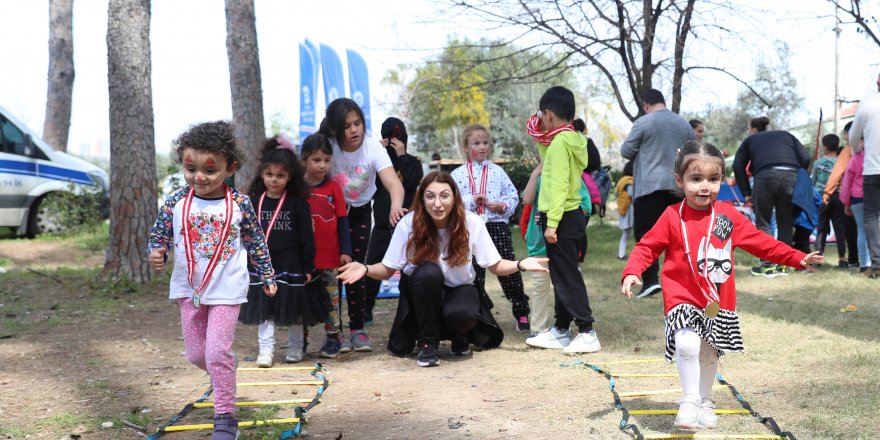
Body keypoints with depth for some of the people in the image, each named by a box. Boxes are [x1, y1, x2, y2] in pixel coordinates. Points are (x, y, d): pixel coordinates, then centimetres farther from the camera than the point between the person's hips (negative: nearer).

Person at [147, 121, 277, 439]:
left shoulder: (239, 204, -9)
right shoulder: (176, 202, -6)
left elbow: (256, 242, 3)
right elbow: (159, 235, 3)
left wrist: (267, 276, 9)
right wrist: (156, 254, -18)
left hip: (226, 290, -3)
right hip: (189, 288, 3)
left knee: (218, 351, -10)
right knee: (195, 353, 12)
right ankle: (222, 380, 44)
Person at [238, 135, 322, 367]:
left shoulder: (297, 202, -6)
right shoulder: (255, 201, 3)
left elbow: (307, 236, -5)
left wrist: (308, 267, -7)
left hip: (291, 265, -2)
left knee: (295, 309, 8)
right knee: (264, 309, 2)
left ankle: (296, 348, 22)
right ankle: (266, 350, 7)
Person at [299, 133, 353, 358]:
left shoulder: (334, 188, 1)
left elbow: (342, 221, 4)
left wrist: (346, 251, -1)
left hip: (330, 257, 0)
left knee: (331, 299, 7)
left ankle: (333, 339, 16)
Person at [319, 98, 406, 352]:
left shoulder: (373, 148, -25)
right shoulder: (326, 146, -23)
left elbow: (393, 182, -37)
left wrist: (396, 205, -56)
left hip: (360, 213, 0)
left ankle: (357, 329, 11)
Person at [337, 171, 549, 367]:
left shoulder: (472, 223, -18)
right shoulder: (408, 224, -20)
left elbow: (495, 266, -10)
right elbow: (387, 269, -13)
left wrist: (520, 264, -28)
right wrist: (365, 269, -33)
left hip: (459, 288, 0)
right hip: (422, 290, 0)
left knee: (460, 314, -36)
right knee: (428, 271, -35)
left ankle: (459, 337, 4)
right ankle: (427, 342, -16)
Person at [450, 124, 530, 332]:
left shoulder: (497, 171, 6)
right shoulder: (458, 174, 4)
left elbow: (513, 195, 5)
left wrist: (503, 205, -13)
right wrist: (472, 201, -15)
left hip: (497, 226, 0)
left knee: (508, 270, -1)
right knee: (474, 273, 8)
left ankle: (521, 312, 11)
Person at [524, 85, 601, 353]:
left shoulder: (560, 141, -16)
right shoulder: (573, 139, 11)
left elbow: (559, 185, -22)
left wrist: (551, 223, -24)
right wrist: (540, 137, 18)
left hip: (562, 218, -10)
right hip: (572, 215, 10)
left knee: (567, 276, -6)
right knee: (561, 276, 15)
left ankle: (587, 333, -5)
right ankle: (560, 331, 23)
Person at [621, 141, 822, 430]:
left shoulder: (728, 216, 0)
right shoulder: (672, 217, -8)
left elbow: (761, 242, 7)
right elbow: (647, 246, -3)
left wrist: (797, 258, 5)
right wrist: (631, 273, -19)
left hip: (719, 303, 4)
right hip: (683, 300, -3)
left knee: (709, 354, 15)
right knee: (687, 344, -25)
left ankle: (704, 402, 36)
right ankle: (690, 400, -7)